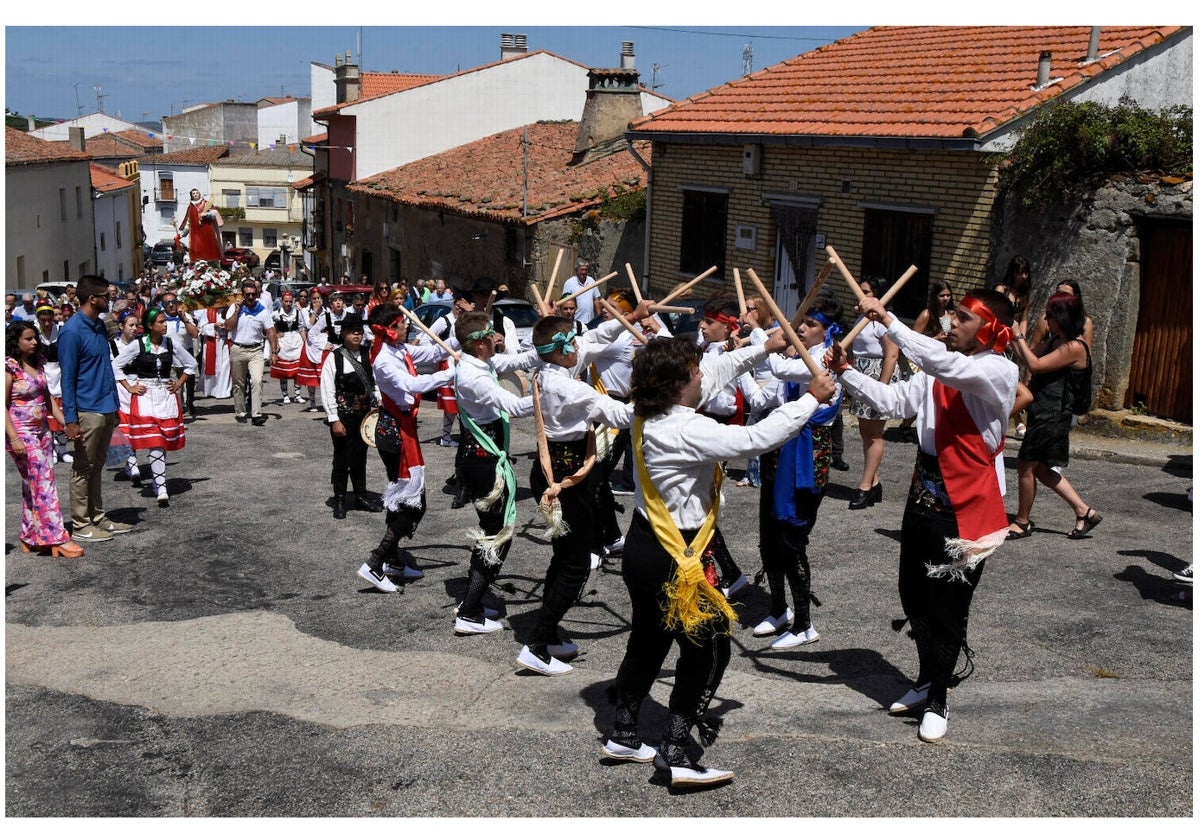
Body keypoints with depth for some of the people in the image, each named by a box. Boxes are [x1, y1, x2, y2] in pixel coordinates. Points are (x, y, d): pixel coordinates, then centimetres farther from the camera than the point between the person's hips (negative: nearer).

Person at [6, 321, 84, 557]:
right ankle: (57, 538, -9)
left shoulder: (36, 365, 10)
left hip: (42, 431, 7)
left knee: (33, 485, 10)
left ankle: (31, 537, 17)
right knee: (42, 485, -9)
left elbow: (47, 398, 15)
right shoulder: (9, 367, -12)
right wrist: (14, 439, -20)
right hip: (22, 434, -7)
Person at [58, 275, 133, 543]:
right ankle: (80, 524, 8)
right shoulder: (72, 332, -15)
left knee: (97, 466, 15)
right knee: (83, 469, 1)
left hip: (106, 409, 8)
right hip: (88, 412, -8)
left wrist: (114, 404, 18)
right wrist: (70, 420, -18)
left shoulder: (100, 327, 12)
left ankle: (97, 517, 24)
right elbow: (67, 378, -15)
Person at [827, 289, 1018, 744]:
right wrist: (845, 371, -7)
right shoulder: (939, 372, 8)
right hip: (924, 497, 7)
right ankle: (926, 679, 39)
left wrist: (886, 319, -31)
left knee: (947, 608, 3)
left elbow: (940, 360, -32)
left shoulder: (999, 372, -16)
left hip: (966, 509, -7)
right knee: (915, 596, 17)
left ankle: (937, 701, 22)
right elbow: (892, 401, 5)